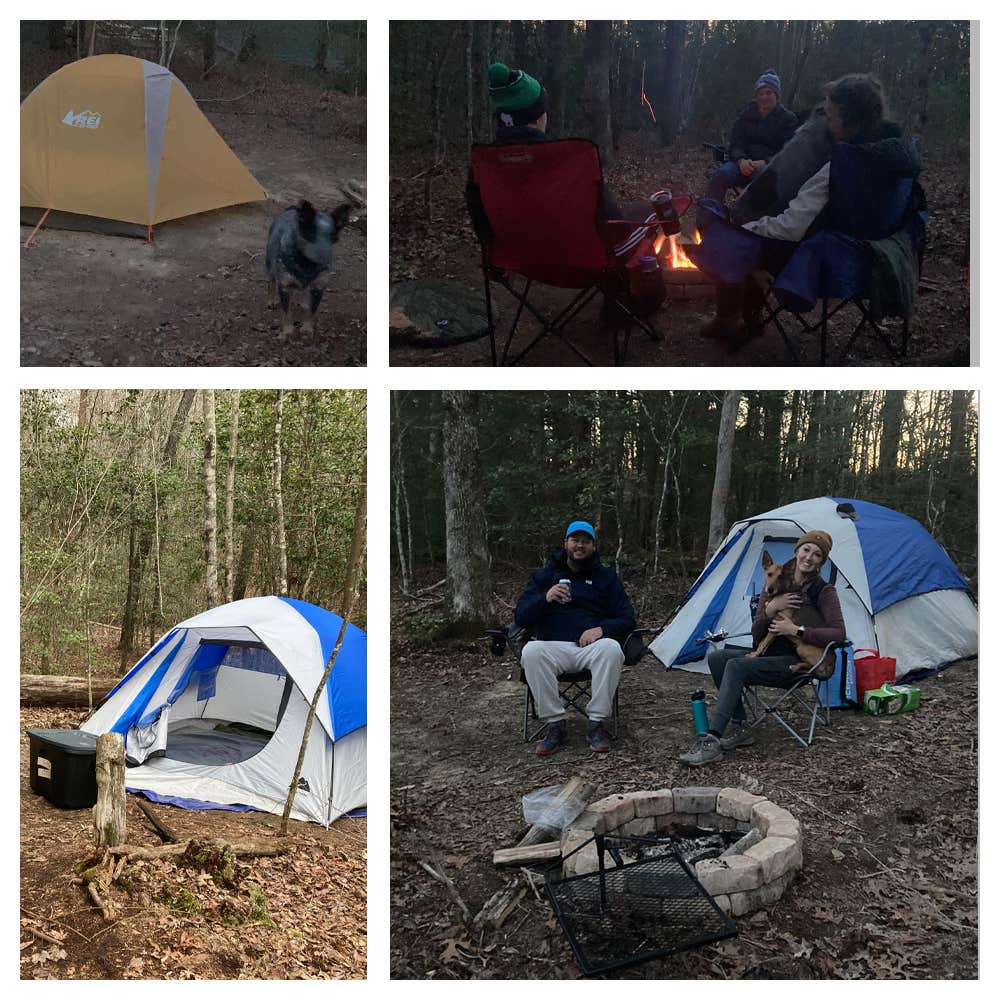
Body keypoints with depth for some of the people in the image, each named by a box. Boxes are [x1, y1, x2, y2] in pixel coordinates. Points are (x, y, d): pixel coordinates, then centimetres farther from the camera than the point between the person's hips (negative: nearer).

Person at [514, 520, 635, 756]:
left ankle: (597, 724, -24)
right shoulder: (544, 575, 13)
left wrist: (601, 629, -13)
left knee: (611, 648, -35)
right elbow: (520, 617, 6)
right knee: (531, 652, -34)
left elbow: (627, 620, 9)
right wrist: (545, 599, -14)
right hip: (552, 646, 0)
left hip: (591, 646, 0)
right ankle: (555, 725, -24)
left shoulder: (606, 577, 13)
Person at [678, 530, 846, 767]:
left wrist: (796, 630, -19)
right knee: (717, 658, -16)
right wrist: (769, 609, -14)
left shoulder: (825, 591, -5)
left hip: (798, 664, -6)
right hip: (768, 654, 6)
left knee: (736, 666, -28)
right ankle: (740, 727, -10)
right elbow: (757, 635, 6)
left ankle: (711, 741, -33)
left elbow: (839, 634, -16)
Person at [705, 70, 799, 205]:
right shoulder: (745, 115, 15)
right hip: (744, 162, 3)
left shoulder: (789, 119, 7)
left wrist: (765, 163, -22)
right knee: (722, 174, -30)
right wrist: (741, 160, -18)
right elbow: (735, 144, 7)